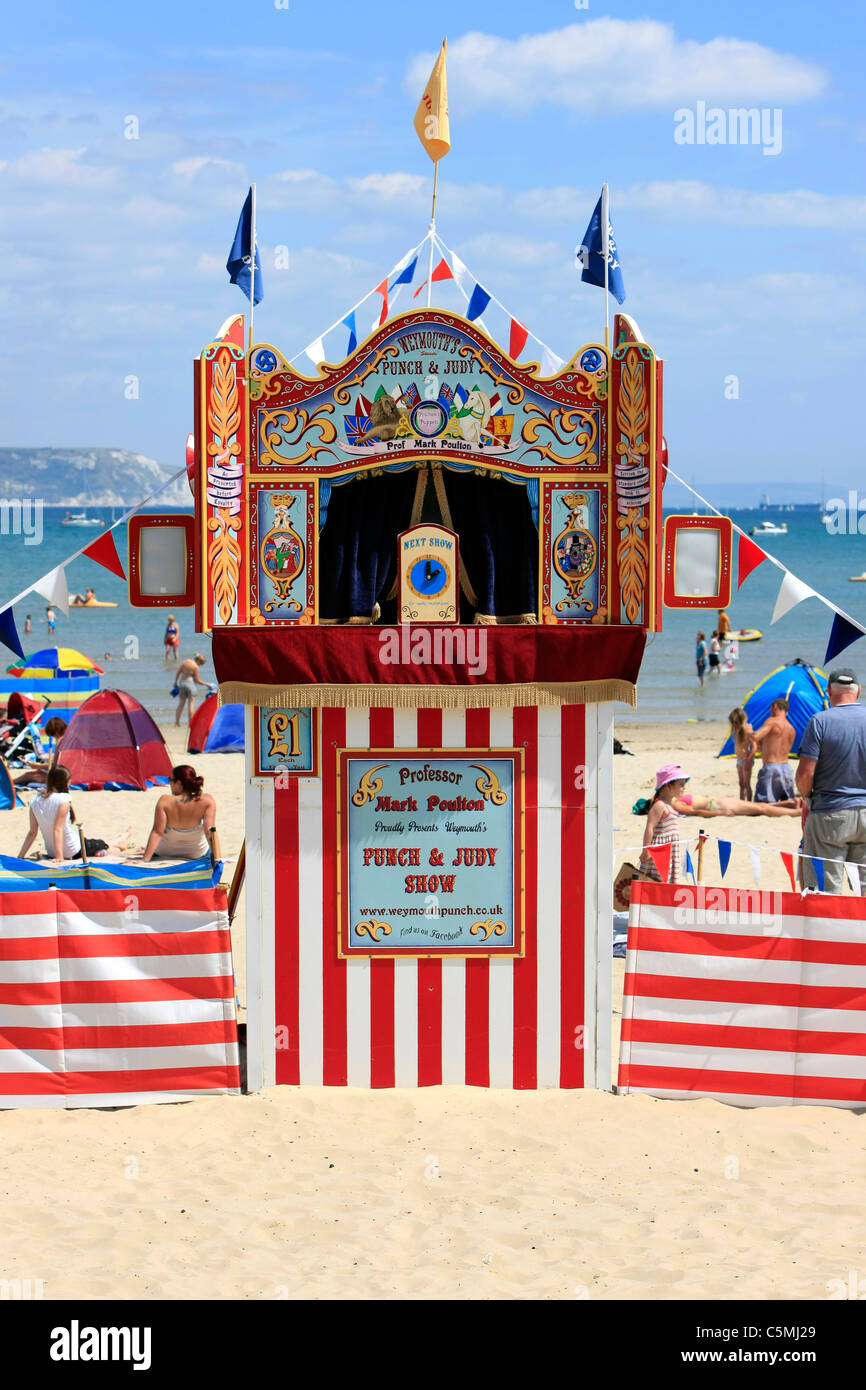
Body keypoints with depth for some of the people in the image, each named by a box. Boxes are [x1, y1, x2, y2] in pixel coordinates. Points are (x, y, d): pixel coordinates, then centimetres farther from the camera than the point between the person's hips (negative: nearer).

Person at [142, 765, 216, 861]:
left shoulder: (165, 802, -28)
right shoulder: (207, 801, -24)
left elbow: (157, 833, -27)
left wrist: (145, 860, -24)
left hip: (165, 853, 0)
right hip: (197, 855, 1)